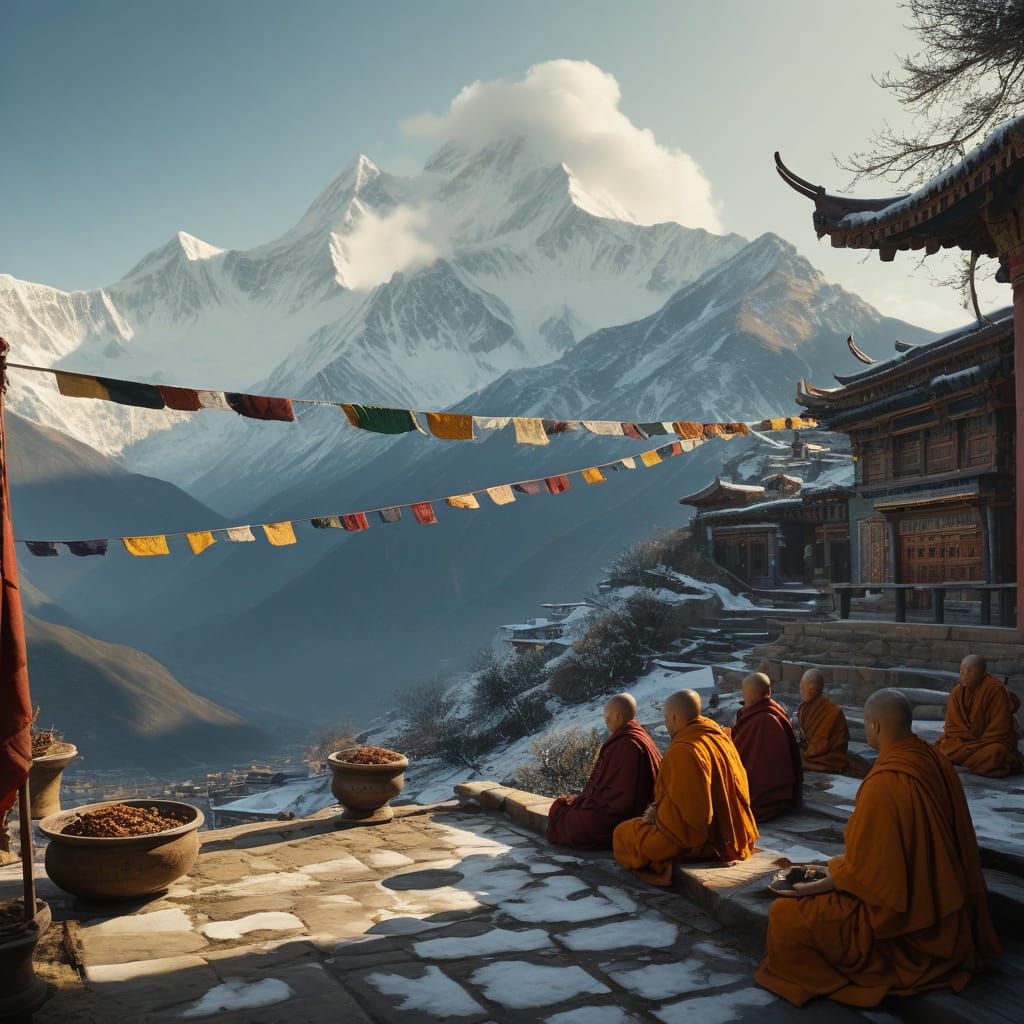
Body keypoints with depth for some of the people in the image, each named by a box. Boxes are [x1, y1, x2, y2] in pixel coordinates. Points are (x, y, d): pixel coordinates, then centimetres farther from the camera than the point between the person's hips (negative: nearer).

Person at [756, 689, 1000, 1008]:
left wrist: (820, 886, -6)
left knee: (784, 914, -6)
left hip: (901, 922, -9)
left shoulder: (884, 783, -28)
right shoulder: (936, 762, -3)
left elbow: (865, 868, -21)